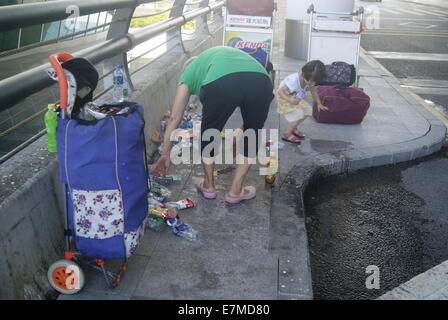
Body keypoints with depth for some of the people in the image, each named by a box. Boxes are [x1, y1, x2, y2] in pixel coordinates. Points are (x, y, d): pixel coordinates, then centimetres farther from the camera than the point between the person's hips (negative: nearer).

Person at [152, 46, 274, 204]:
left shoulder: (190, 70, 34)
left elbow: (174, 118, 29)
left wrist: (166, 154, 37)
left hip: (221, 83, -3)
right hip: (262, 81, 4)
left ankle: (209, 186, 38)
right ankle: (236, 190, 34)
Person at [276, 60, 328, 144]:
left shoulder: (310, 80, -15)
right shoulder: (293, 80, -37)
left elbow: (313, 91, 4)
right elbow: (280, 91, -38)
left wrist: (319, 104, -1)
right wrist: (290, 100, -51)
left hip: (296, 98, 8)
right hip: (284, 99, -8)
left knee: (308, 109, 0)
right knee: (298, 113, -22)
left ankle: (293, 128, 17)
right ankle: (287, 134, -9)